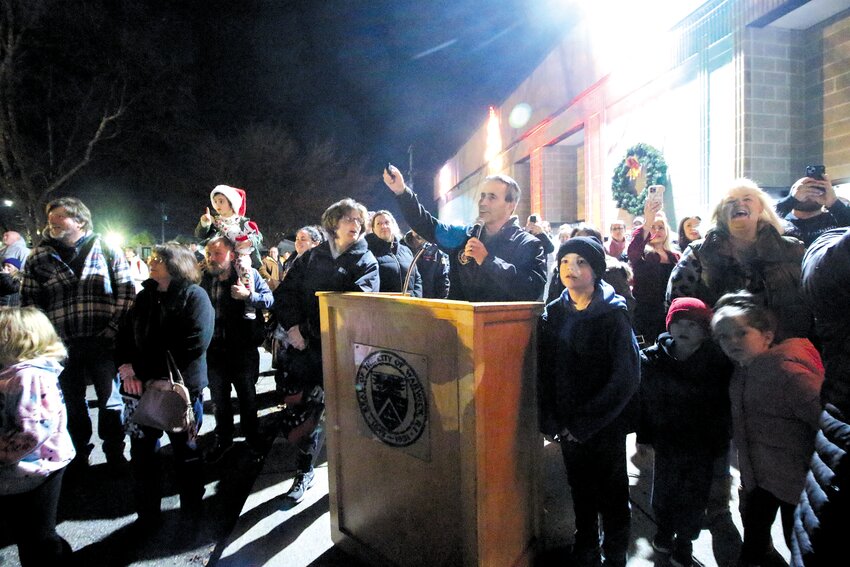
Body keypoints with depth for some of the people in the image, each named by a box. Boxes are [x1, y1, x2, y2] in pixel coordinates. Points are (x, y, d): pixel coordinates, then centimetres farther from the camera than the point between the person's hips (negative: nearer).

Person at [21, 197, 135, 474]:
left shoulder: (107, 250, 0)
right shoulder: (38, 257, 6)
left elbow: (126, 290, -2)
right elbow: (29, 301, 7)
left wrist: (114, 327, -9)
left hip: (102, 341, -2)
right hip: (61, 345, 2)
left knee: (111, 399, 9)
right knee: (72, 402, 15)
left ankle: (114, 452, 27)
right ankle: (78, 454, 34)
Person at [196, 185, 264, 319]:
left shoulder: (243, 221, 5)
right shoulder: (215, 221, 11)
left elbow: (258, 236, 5)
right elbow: (200, 236, 4)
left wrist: (250, 241, -16)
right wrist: (203, 224, -14)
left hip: (240, 254, -4)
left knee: (244, 268, -32)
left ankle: (249, 304, -33)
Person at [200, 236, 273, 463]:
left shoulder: (248, 273, -8)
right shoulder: (205, 277, 2)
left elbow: (270, 299, -10)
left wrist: (248, 295, -27)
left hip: (244, 348, -3)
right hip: (214, 349, 3)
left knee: (247, 398, 12)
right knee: (219, 399, 16)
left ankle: (252, 440, 30)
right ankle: (223, 439, 35)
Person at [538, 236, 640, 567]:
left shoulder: (613, 315, -12)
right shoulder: (554, 314, 1)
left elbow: (626, 378, -16)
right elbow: (544, 371, 1)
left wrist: (585, 423, -17)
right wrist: (551, 420, -8)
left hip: (606, 426, -3)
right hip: (568, 425, 4)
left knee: (612, 494, 13)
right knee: (580, 491, 17)